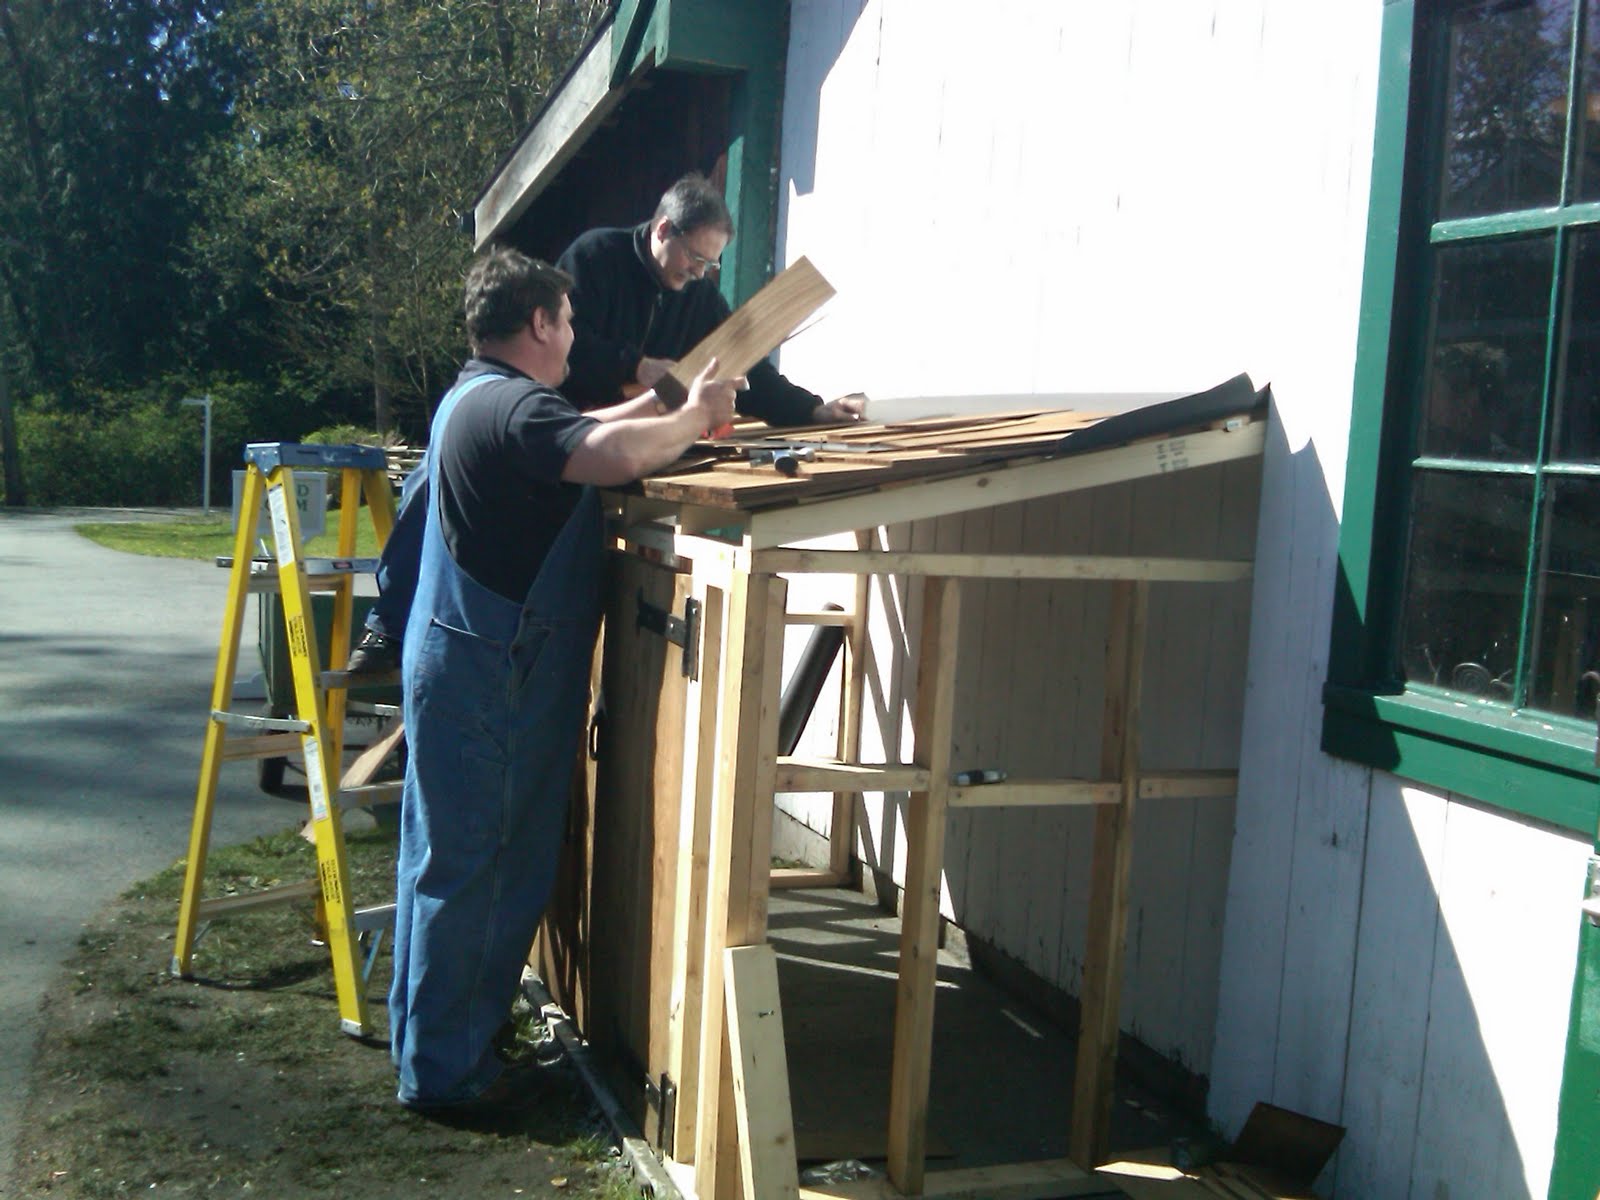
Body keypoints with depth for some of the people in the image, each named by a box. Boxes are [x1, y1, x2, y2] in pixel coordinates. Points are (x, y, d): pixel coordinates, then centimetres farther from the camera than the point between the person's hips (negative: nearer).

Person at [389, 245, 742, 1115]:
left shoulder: (477, 397, 16)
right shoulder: (509, 406, -18)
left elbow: (578, 435, 29)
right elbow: (614, 457, -34)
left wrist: (656, 406, 18)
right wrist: (693, 419, -17)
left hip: (457, 663, 11)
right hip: (485, 676, -11)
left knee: (445, 862, 17)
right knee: (465, 871, -2)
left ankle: (430, 1040, 29)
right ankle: (442, 1071, 7)